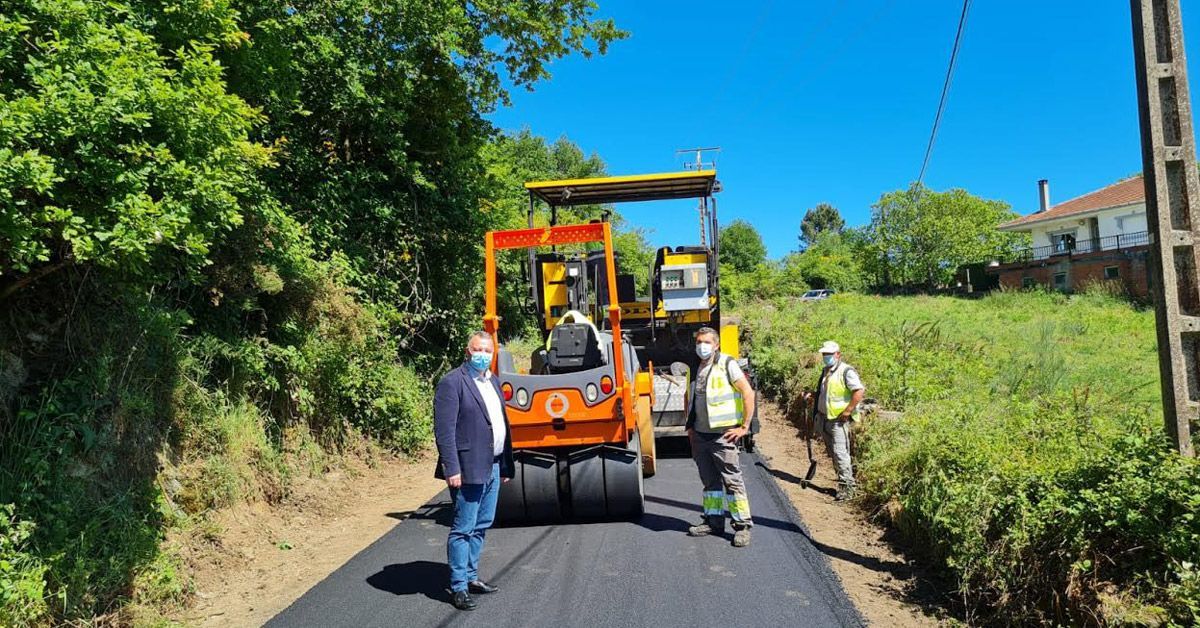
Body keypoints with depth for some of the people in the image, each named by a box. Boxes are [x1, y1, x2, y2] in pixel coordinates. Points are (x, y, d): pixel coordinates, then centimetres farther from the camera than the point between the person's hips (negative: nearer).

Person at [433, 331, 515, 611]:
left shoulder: (492, 382, 14)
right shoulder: (452, 383, -11)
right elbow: (444, 429, -16)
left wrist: (506, 464, 16)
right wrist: (452, 468, -21)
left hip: (493, 467, 8)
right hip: (469, 469, -8)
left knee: (481, 525, 16)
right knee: (463, 529, -1)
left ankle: (471, 576, 29)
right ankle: (458, 587, 9)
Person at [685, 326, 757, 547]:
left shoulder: (727, 364, -8)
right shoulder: (697, 368, 13)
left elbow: (748, 393, -11)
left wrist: (744, 426, -12)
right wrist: (691, 426, 16)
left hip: (722, 435, -7)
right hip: (700, 436, 7)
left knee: (732, 481, -4)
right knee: (710, 480, 13)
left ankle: (743, 525, 3)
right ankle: (713, 521, 23)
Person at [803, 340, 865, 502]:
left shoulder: (846, 371, -13)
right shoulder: (826, 370, 15)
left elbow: (860, 391, -21)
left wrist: (848, 411, -20)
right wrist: (812, 395, 11)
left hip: (839, 420, -9)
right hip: (824, 418, 9)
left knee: (840, 452, -12)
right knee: (832, 452, 13)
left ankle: (847, 487, -6)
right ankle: (843, 479, 23)